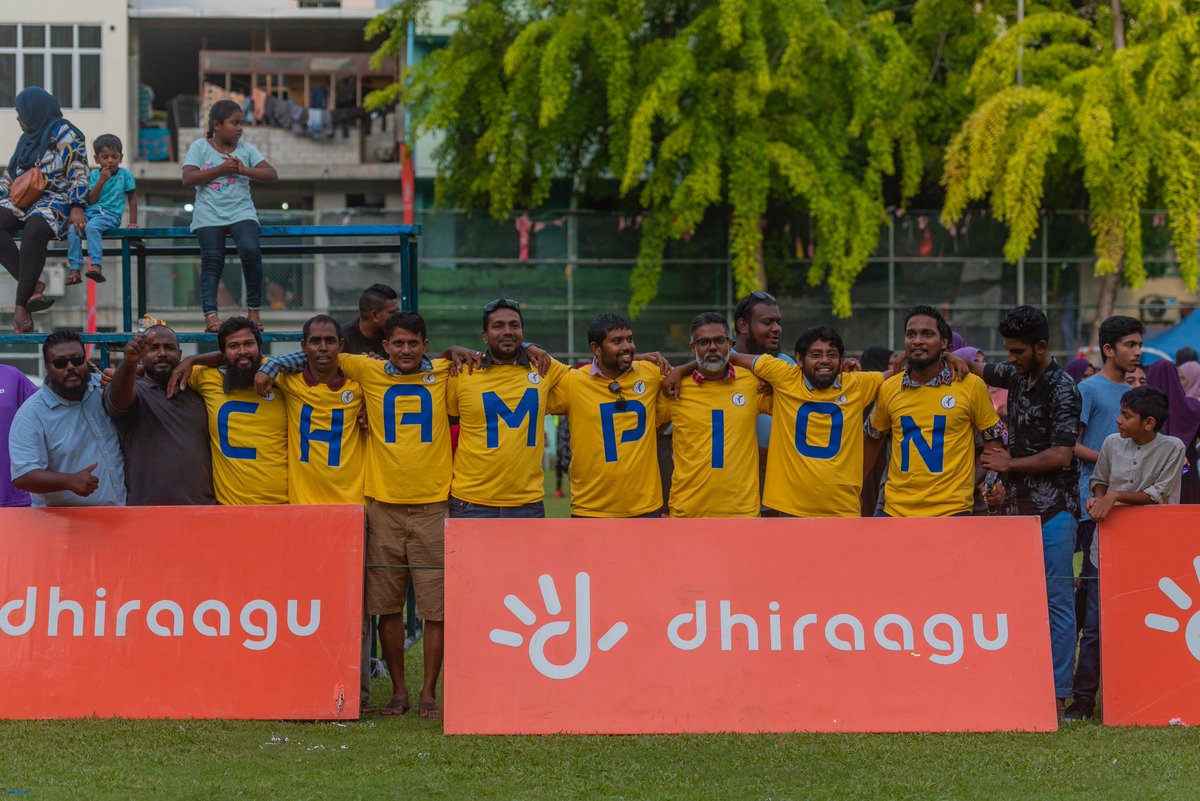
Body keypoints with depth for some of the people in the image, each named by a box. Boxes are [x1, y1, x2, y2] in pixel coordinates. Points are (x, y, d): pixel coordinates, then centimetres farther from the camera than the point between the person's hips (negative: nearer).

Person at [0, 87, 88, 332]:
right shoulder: (27, 139, 25)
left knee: (34, 229, -39)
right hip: (22, 200, 8)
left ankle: (22, 304, -40)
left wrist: (76, 208, -21)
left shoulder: (64, 134, 1)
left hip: (55, 199, -8)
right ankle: (33, 286, -33)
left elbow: (78, 173, -8)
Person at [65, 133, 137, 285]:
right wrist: (102, 180, -8)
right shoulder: (94, 174, 10)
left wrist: (133, 221, 7)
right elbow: (91, 200, 1)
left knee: (92, 226, -37)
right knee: (73, 229, -27)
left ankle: (96, 265, -43)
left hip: (110, 214, -3)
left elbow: (132, 198, 13)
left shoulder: (125, 174, 7)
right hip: (90, 211, 3)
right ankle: (74, 270, -25)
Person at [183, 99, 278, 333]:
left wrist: (244, 170, -9)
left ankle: (253, 309, -9)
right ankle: (210, 313, -16)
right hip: (209, 215, -1)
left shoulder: (246, 149, 11)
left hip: (241, 212, 1)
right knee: (212, 261, -12)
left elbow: (272, 175, 4)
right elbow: (188, 178, -8)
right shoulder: (200, 147, 5)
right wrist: (221, 169, -11)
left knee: (251, 251, -21)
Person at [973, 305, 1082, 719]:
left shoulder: (1062, 389, -10)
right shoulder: (1016, 376, 12)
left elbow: (1061, 454, -15)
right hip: (1017, 505, 7)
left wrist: (1010, 464, -7)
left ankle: (1058, 694, -6)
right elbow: (979, 371, 28)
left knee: (1057, 599, -6)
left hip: (1053, 509, -7)